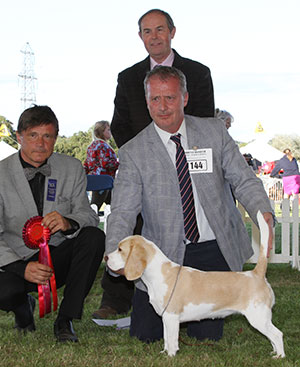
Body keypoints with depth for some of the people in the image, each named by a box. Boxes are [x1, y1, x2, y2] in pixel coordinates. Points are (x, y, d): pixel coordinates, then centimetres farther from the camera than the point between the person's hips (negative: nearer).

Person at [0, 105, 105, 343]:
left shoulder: (72, 168, 0)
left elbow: (88, 215, -8)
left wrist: (68, 222, -33)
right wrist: (23, 268, -30)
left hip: (60, 256, 3)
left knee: (94, 236, -26)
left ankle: (65, 320, -14)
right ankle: (23, 306, 8)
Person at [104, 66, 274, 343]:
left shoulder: (215, 132, 0)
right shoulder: (133, 152, -6)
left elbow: (244, 180, -1)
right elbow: (123, 212, -12)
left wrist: (263, 213, -22)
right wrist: (114, 255, -31)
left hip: (216, 250, 1)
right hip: (164, 254, 0)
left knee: (206, 337, -2)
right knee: (144, 336, -1)